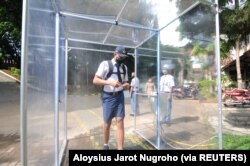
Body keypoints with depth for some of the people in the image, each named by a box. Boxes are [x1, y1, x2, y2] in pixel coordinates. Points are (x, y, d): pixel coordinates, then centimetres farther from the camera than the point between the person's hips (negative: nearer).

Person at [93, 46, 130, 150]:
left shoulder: (124, 67, 9)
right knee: (107, 122, 10)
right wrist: (109, 82, -24)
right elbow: (95, 80, -10)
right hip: (108, 97, -3)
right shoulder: (105, 64, -6)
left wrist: (126, 85, -7)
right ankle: (105, 145, 35)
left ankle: (120, 149, 4)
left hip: (119, 96, 3)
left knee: (120, 122, -3)